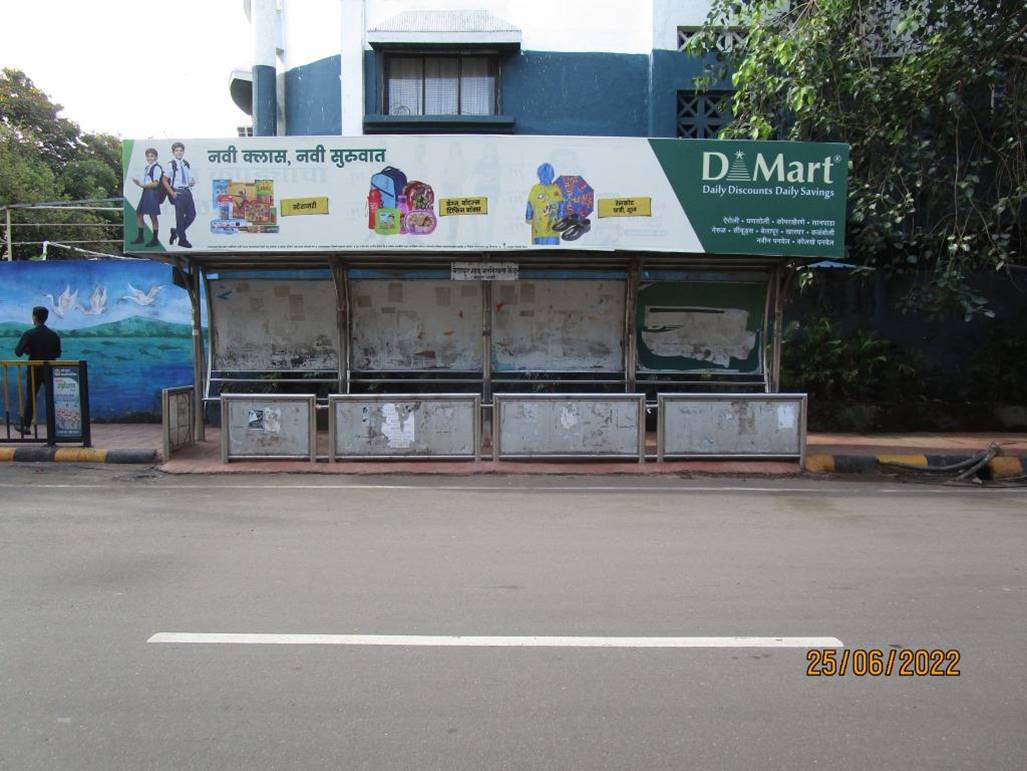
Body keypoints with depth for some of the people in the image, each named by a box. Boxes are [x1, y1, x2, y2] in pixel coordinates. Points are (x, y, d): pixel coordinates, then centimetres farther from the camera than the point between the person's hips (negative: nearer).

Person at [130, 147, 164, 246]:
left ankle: (155, 240, 4)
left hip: (152, 193, -9)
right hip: (145, 193, 9)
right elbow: (145, 182, 20)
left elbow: (155, 183, -15)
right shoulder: (146, 168, 17)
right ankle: (140, 237, 19)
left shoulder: (157, 168, -9)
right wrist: (138, 182, 4)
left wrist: (142, 185, -17)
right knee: (139, 213, 10)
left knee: (153, 216, -4)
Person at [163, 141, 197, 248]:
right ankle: (182, 240, 10)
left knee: (192, 214, 3)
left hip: (187, 191, 5)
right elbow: (165, 181, -3)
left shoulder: (186, 164, 11)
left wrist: (192, 182, -4)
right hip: (177, 192, -5)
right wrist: (172, 193, -11)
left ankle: (176, 231, 23)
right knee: (180, 216, 0)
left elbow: (191, 178, 20)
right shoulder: (171, 165, -5)